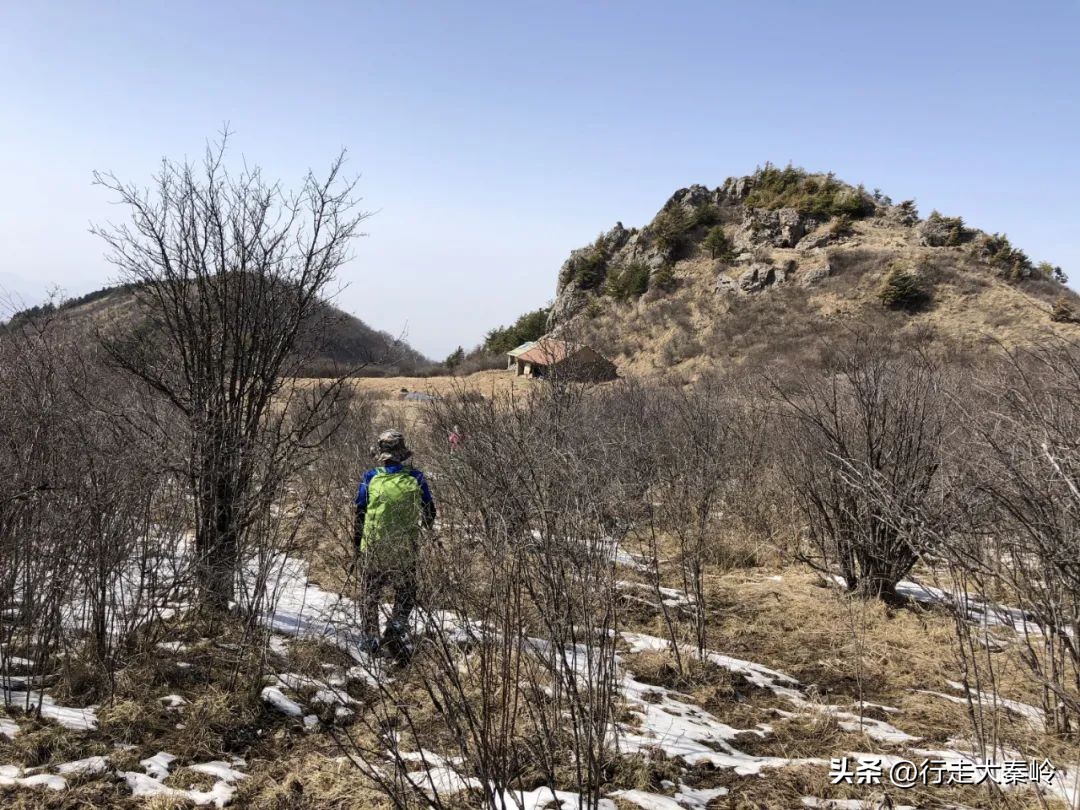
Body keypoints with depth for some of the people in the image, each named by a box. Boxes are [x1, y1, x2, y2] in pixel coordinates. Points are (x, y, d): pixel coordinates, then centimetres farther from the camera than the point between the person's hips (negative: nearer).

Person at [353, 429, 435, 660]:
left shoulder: (370, 478, -5)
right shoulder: (415, 478, -3)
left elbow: (359, 513, 1)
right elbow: (429, 513, 7)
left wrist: (357, 545, 13)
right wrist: (426, 527, 30)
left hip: (372, 548, 0)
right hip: (405, 550, 0)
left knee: (370, 595, 18)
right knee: (405, 594, 16)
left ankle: (371, 640, 23)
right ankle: (395, 630, -3)